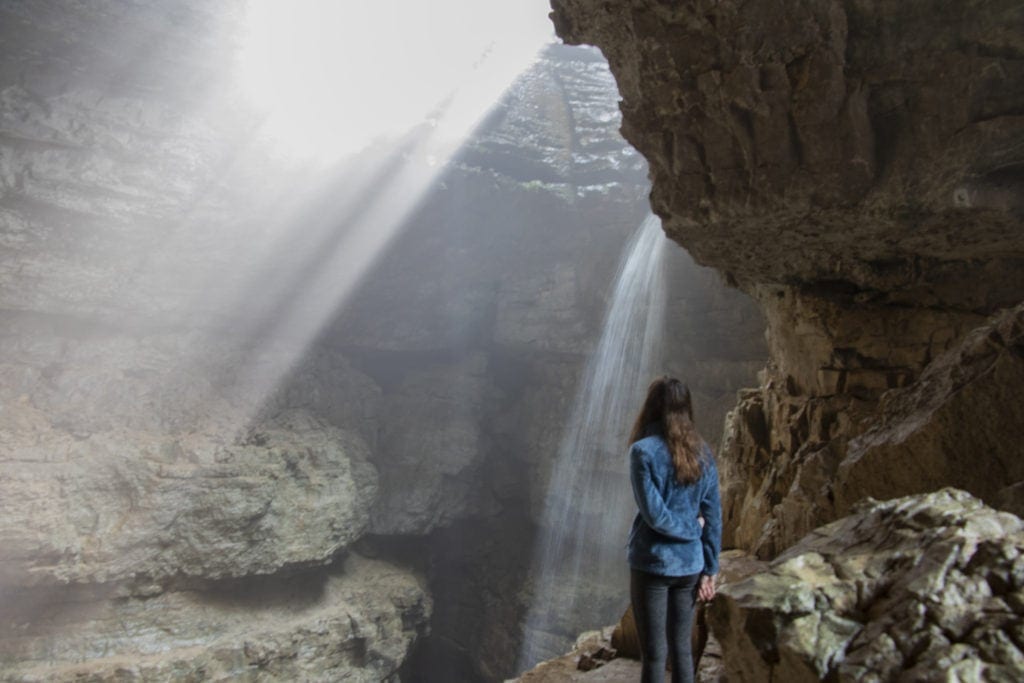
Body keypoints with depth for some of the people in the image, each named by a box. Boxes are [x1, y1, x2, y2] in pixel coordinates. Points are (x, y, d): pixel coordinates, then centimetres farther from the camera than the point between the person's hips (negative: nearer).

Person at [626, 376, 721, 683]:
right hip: (690, 564, 5)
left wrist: (691, 530, -2)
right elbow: (713, 516, 4)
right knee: (681, 650, 16)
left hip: (652, 564, -5)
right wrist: (709, 570, 8)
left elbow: (653, 514, -19)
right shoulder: (702, 453, 3)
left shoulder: (643, 450, -13)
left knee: (654, 655, 6)